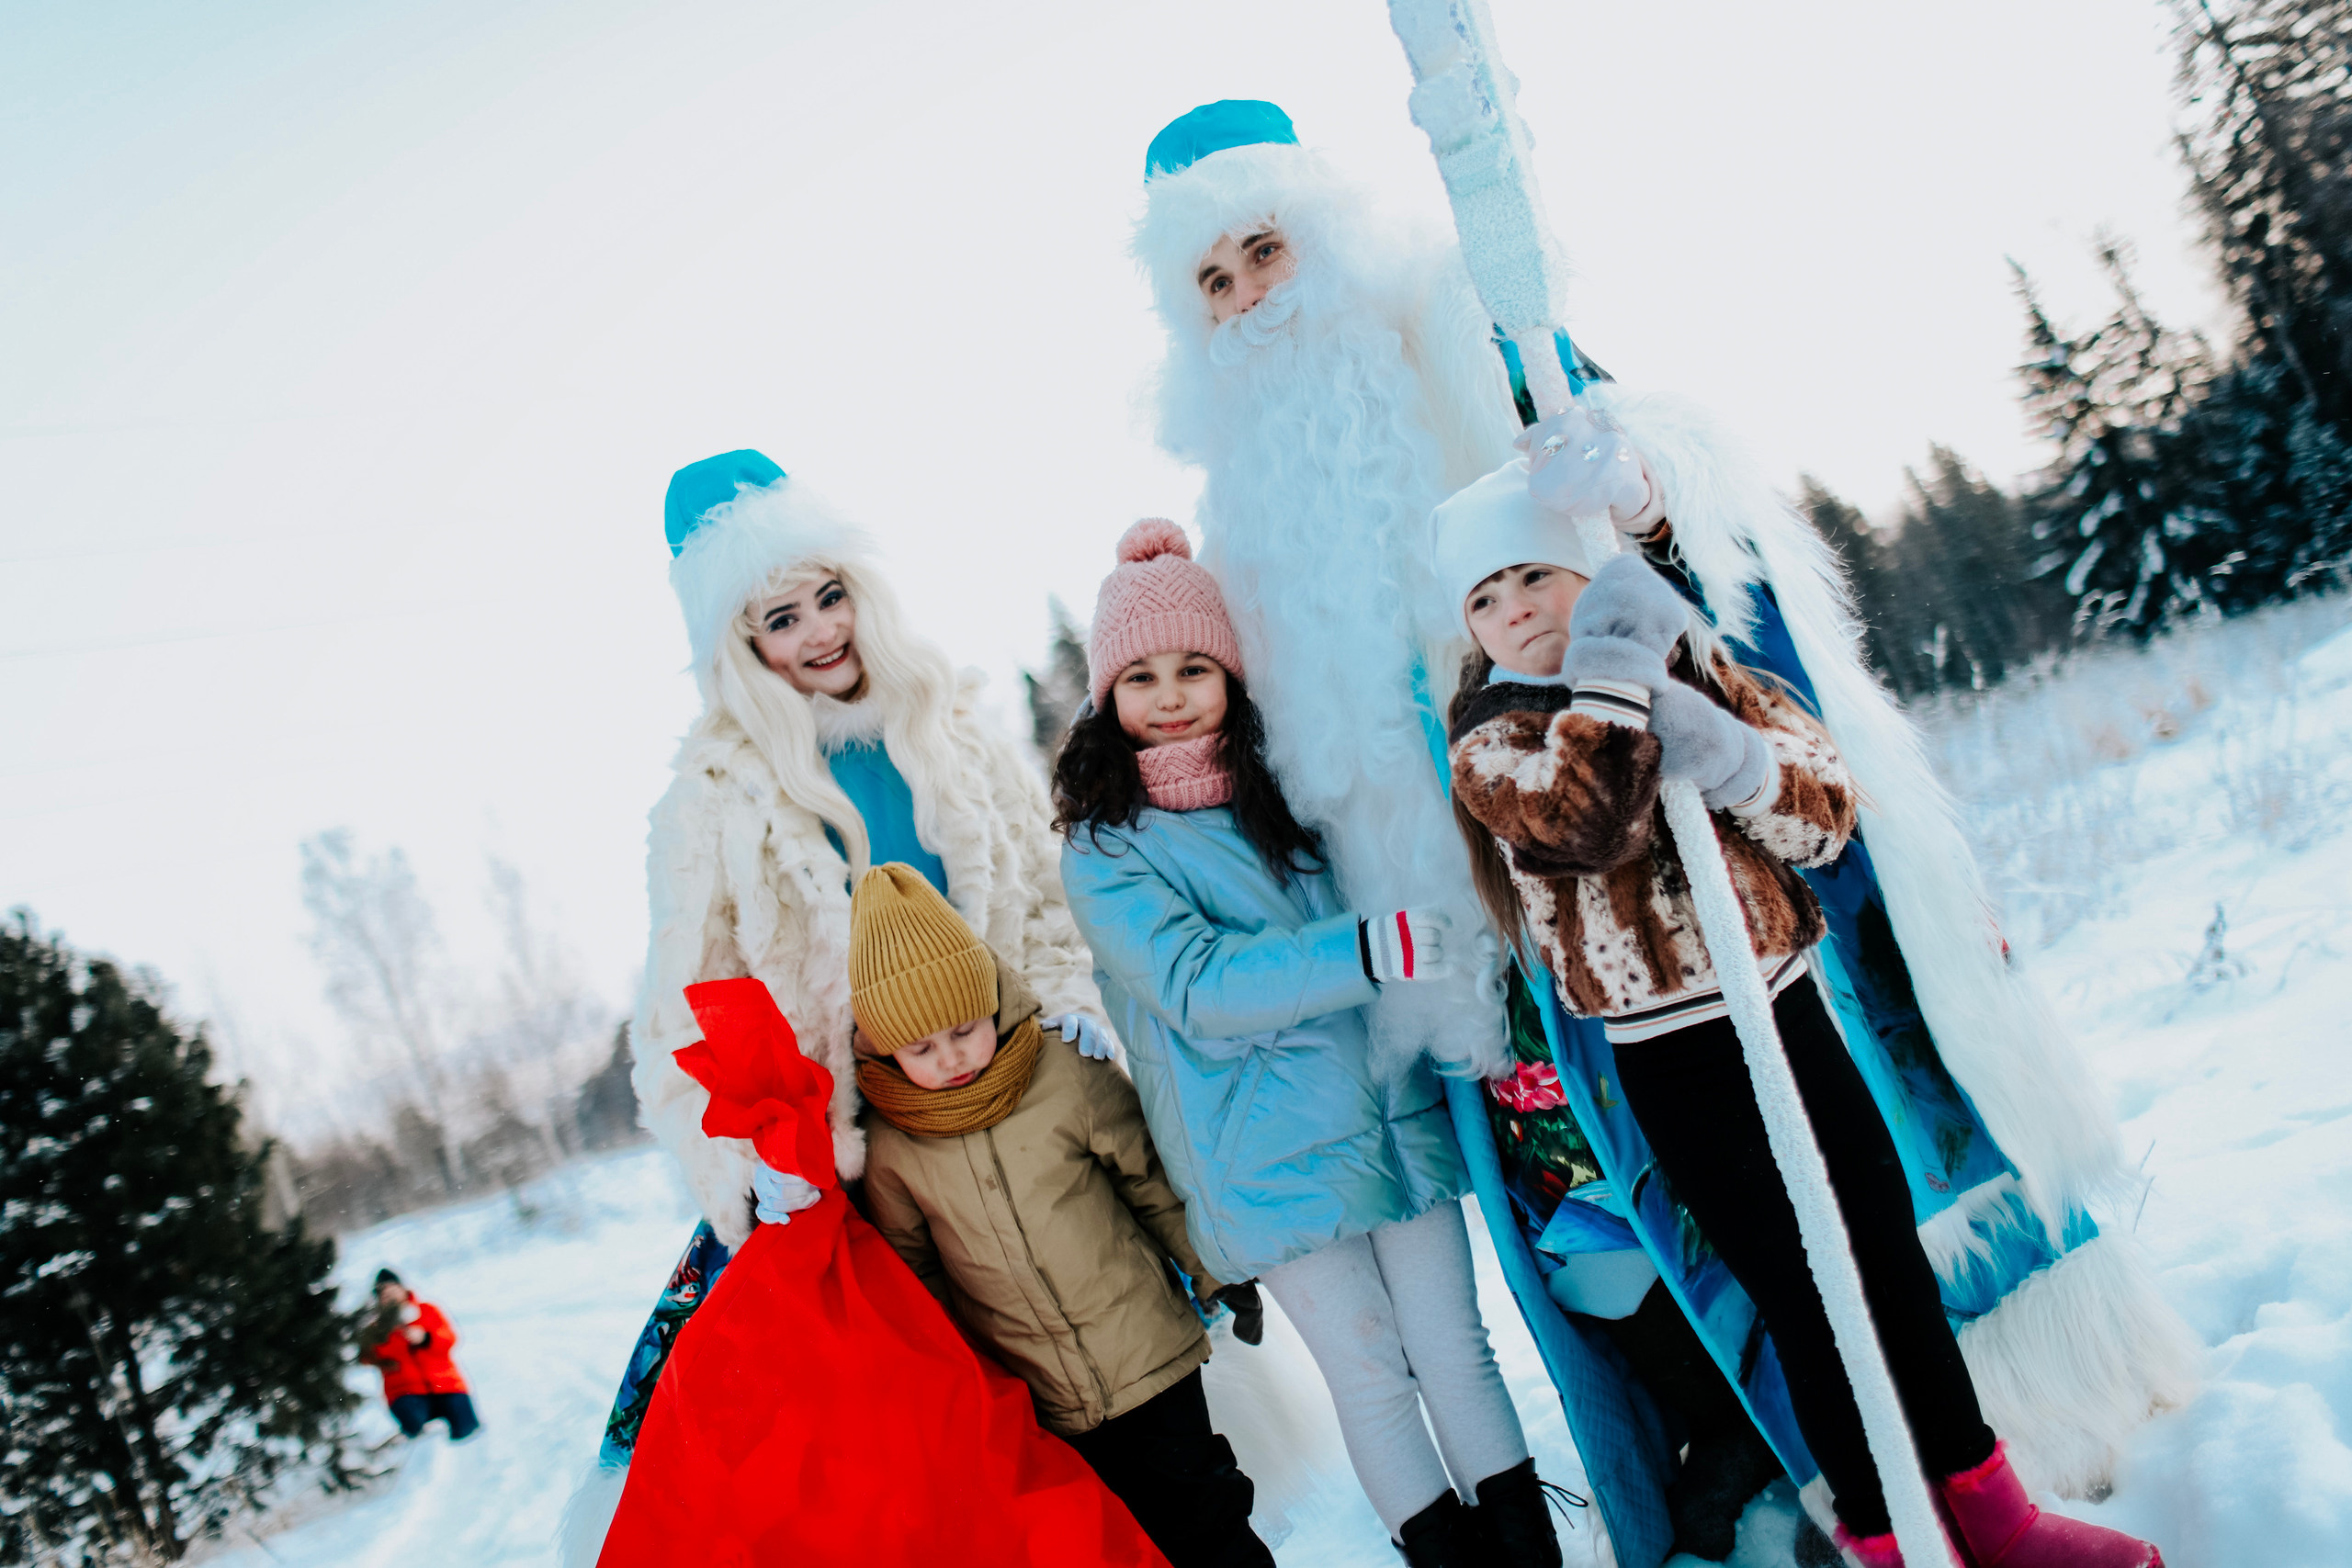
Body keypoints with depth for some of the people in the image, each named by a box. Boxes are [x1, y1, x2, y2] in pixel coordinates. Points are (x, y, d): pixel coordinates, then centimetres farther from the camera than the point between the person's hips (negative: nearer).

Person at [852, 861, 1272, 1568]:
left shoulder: (1067, 1077, -12)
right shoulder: (887, 1143, -8)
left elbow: (1157, 1182, 0)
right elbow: (912, 1270, 6)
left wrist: (1217, 1276, 7)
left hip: (1149, 1356, -1)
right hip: (1039, 1407, 1)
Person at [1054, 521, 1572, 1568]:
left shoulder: (1283, 792, 7)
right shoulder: (1103, 853, -7)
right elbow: (1198, 985, -21)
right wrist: (1369, 950, -30)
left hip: (1394, 1116, 4)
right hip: (1275, 1161, -4)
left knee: (1455, 1349, 10)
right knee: (1371, 1376, 6)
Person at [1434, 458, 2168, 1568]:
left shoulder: (1700, 670, 6)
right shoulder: (1491, 741, -6)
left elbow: (1827, 811, -3)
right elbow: (1581, 828, -28)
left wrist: (1733, 759, -22)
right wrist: (1610, 671, -29)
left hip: (1787, 1011, 5)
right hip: (1677, 1067, -4)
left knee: (1893, 1256, 13)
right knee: (1803, 1298, 2)